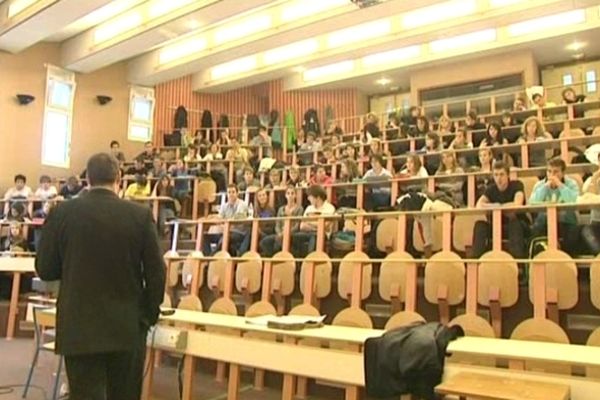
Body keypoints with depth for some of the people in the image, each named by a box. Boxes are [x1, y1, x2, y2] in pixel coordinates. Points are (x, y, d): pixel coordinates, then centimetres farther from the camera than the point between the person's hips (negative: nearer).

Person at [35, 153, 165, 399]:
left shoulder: (63, 213, -5)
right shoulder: (141, 215, -7)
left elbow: (45, 269, 1)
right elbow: (156, 272, -6)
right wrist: (149, 316, 7)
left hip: (79, 328, 0)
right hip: (128, 327, 1)